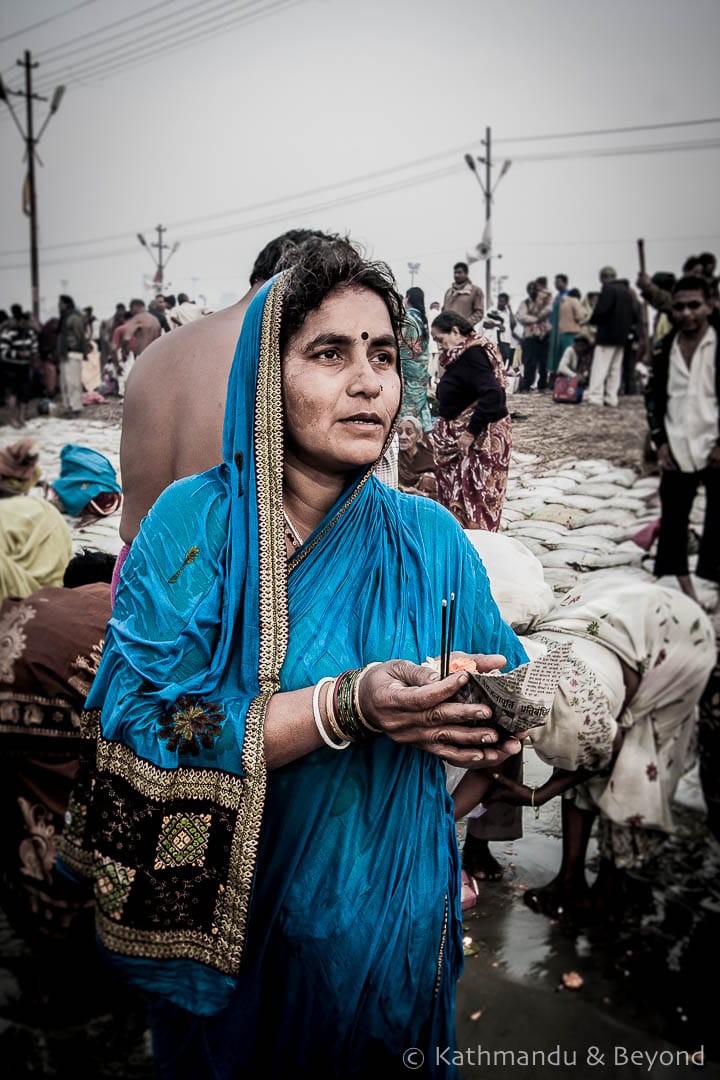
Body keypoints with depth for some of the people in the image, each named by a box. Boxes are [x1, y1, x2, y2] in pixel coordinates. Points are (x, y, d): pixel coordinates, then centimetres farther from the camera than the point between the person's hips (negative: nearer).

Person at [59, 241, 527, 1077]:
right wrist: (343, 707, -32)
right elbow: (146, 734, -21)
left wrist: (500, 712, -24)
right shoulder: (193, 523, -13)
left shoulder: (431, 538, -5)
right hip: (236, 925, -2)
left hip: (393, 920, 2)